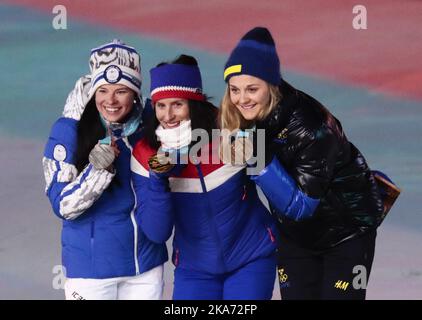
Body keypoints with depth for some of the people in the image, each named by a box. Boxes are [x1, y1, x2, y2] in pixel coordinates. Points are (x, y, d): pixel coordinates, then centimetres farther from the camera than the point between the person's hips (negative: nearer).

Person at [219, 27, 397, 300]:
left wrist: (259, 158, -40)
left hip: (347, 230, -6)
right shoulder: (238, 121, -14)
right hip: (295, 234, 6)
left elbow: (301, 205, -32)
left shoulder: (310, 127, -34)